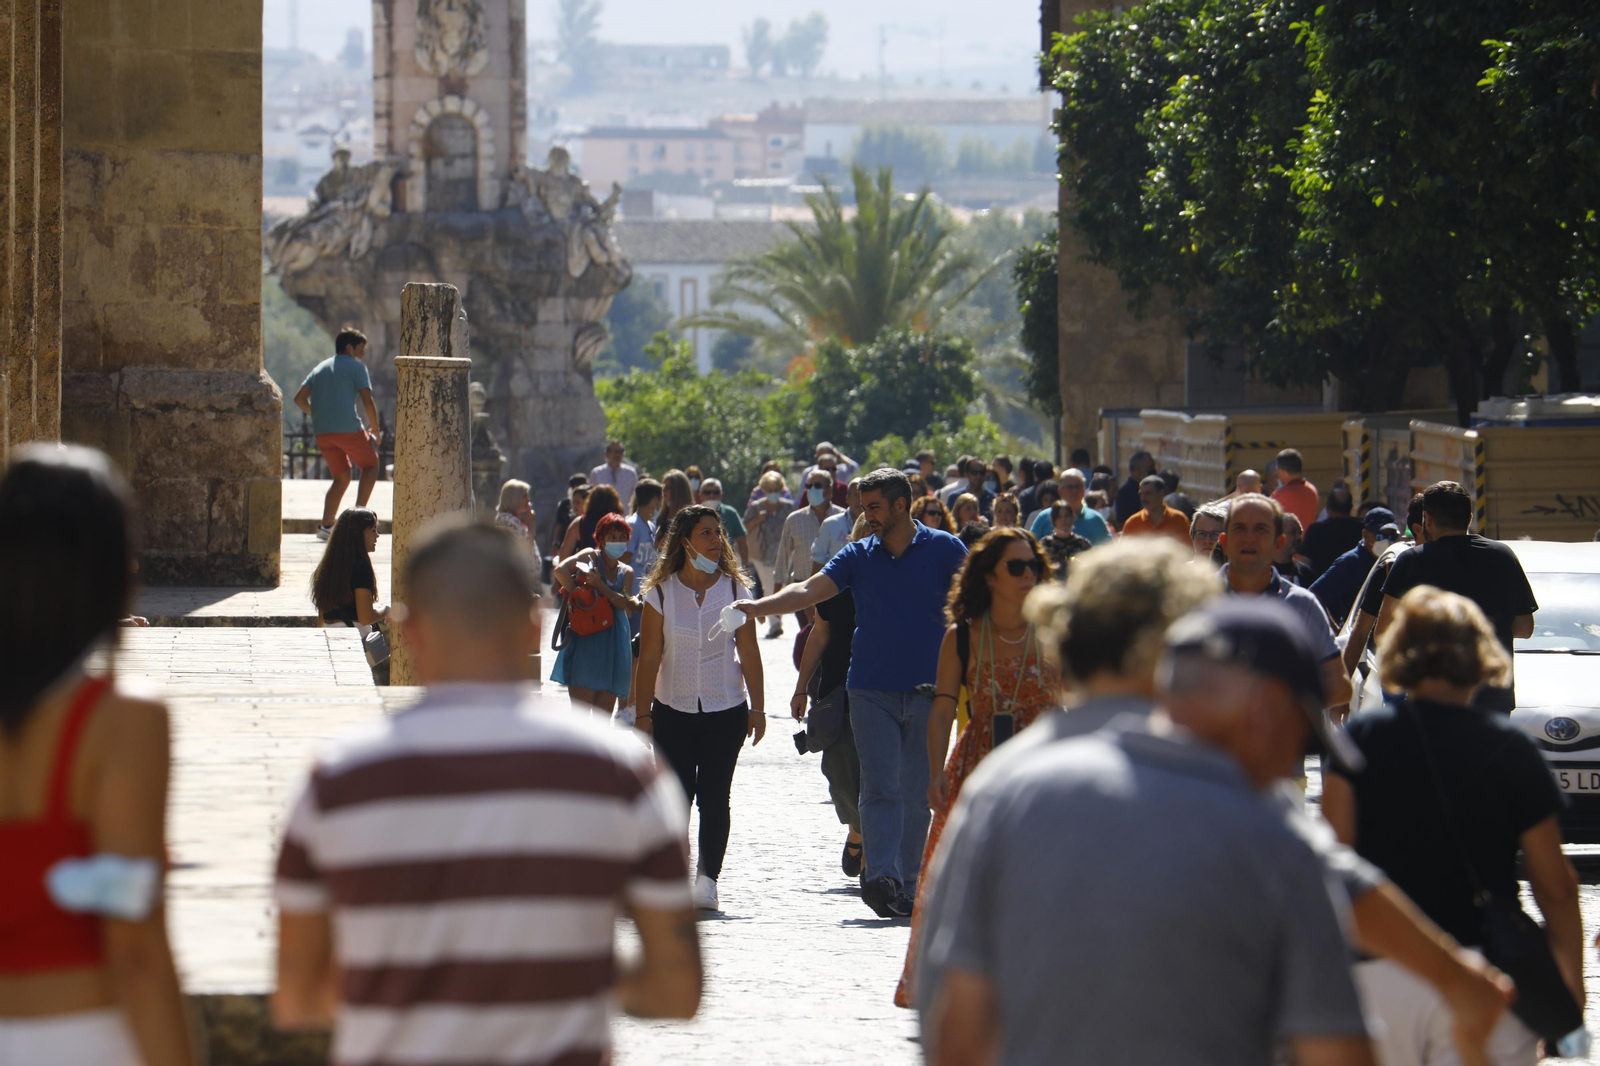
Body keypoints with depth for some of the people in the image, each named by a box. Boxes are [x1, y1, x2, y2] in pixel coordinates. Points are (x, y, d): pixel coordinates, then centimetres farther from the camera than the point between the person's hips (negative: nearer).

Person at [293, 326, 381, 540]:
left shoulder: (320, 368, 21)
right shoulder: (356, 367, 4)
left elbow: (300, 398, 14)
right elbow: (367, 401, -5)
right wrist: (374, 430, 6)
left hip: (322, 432, 6)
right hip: (348, 427, -6)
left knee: (341, 478, 15)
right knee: (370, 466, 13)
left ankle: (326, 525, 2)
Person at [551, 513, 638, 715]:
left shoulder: (626, 572, 16)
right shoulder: (590, 556, 3)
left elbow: (624, 603, -3)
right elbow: (561, 570, -16)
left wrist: (599, 585, -16)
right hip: (587, 640, -5)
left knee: (605, 712, 5)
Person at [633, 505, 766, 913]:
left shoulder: (734, 589, 1)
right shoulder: (661, 593, -1)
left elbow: (749, 653, 4)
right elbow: (650, 656, 0)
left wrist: (756, 707, 1)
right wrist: (643, 712, -2)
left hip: (725, 710, 0)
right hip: (673, 710, 0)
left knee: (714, 798, -3)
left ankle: (708, 879, 2)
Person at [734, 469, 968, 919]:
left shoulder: (944, 550, 2)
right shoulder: (859, 556, 8)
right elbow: (811, 590, -3)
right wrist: (760, 606, -20)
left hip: (927, 691, -1)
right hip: (871, 690, 1)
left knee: (917, 793, 4)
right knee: (880, 787, -12)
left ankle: (907, 886, 10)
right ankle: (881, 877, -22)